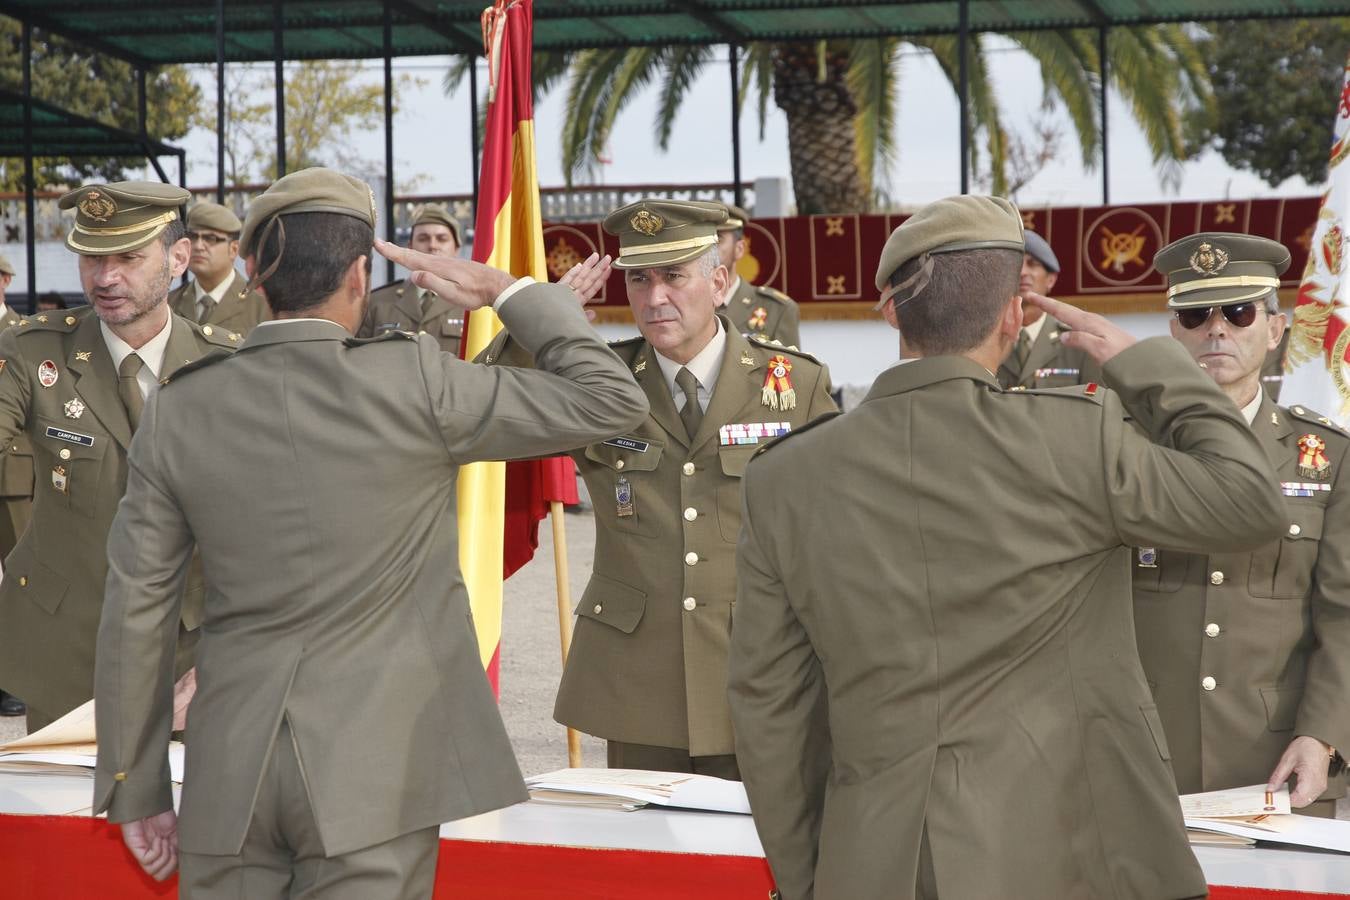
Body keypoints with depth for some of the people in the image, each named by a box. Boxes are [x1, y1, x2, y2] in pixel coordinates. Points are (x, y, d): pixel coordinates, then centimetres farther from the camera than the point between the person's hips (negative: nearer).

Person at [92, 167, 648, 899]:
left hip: (230, 774, 3)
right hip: (374, 769, -3)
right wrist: (504, 290, 7)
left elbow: (135, 610, 3)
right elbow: (611, 400, -3)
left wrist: (134, 786, 12)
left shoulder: (180, 409, 0)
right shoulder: (413, 381, -9)